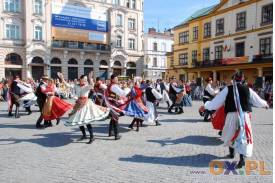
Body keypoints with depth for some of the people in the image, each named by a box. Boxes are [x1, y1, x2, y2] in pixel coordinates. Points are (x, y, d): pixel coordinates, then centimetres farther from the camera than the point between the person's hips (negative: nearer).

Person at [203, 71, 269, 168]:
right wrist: (265, 104, 40)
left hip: (232, 115, -1)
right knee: (243, 136, 6)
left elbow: (217, 101, -3)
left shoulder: (228, 89, -4)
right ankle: (242, 159, -2)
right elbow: (258, 101, 18)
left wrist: (205, 106, 8)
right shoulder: (247, 89, 3)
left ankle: (231, 153, 35)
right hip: (245, 115, 1)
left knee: (230, 134, 21)